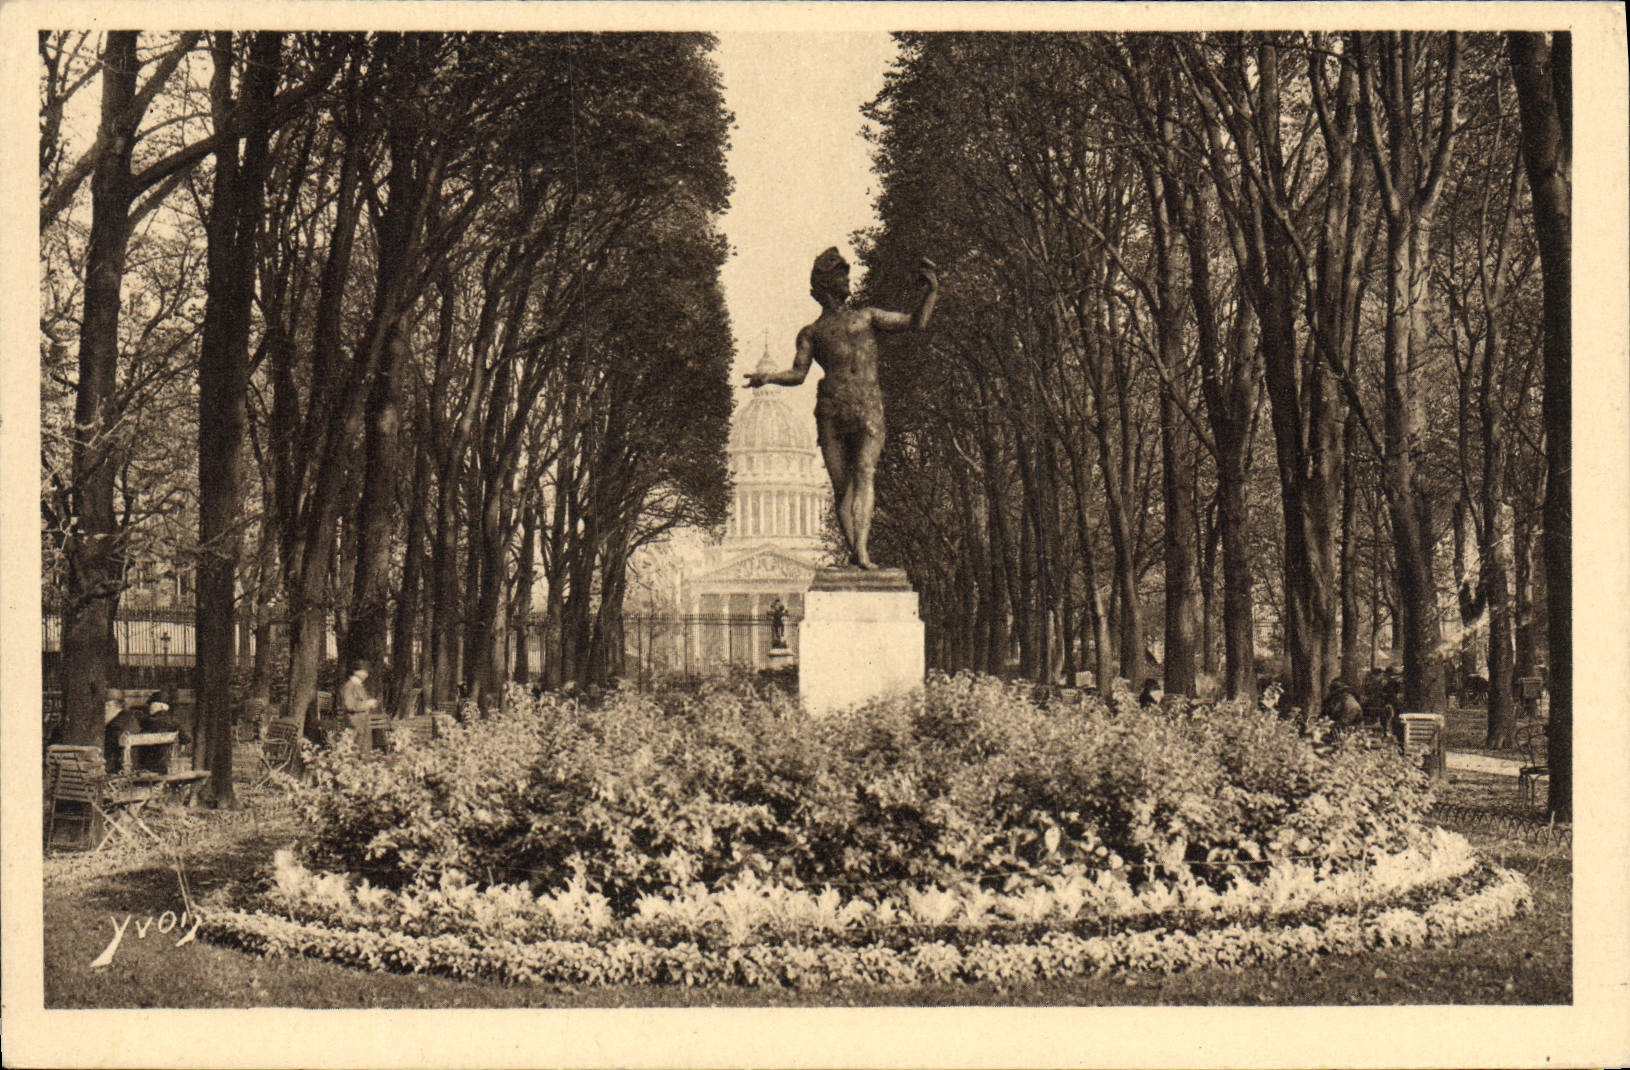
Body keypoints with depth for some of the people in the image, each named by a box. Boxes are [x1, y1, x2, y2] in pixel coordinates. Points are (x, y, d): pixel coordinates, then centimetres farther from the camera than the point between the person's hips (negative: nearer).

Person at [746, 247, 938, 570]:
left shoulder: (867, 317, 26)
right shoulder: (811, 333, 22)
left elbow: (916, 323, 21)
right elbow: (798, 373, 9)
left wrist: (931, 291, 7)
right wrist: (768, 377, -9)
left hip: (868, 408, -1)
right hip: (831, 410, 1)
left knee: (865, 474, -19)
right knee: (841, 487, -3)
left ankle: (861, 549, -32)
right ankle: (853, 553, 0)